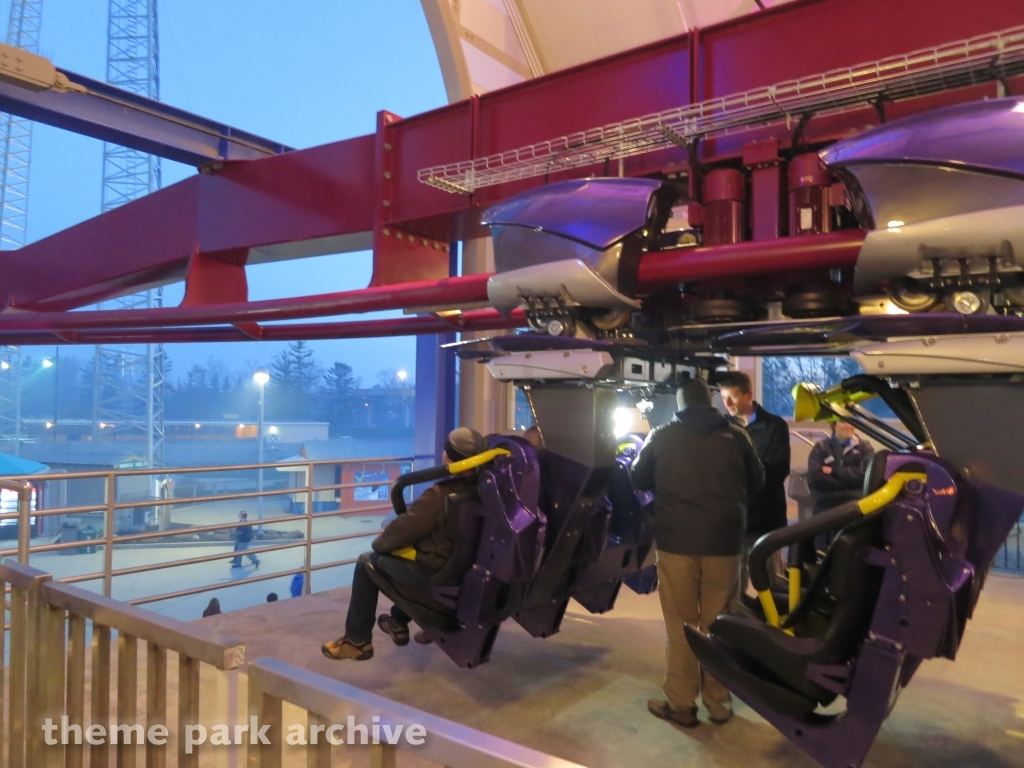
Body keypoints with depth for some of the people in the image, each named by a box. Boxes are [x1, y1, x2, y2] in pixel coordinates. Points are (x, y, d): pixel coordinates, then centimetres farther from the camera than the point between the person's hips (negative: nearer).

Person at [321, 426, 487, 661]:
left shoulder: (440, 495, -27)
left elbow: (402, 530, -19)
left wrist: (379, 543, 2)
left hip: (435, 574, -7)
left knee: (367, 562, 10)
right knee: (412, 549, 34)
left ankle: (357, 640, 19)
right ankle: (398, 622, 42)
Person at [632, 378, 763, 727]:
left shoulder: (662, 436, 1)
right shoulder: (736, 436, 2)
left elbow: (639, 479, 13)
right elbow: (756, 482, 15)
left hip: (676, 541, -1)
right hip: (724, 542, 2)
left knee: (681, 625, 7)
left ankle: (681, 704, 13)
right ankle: (719, 702, 21)